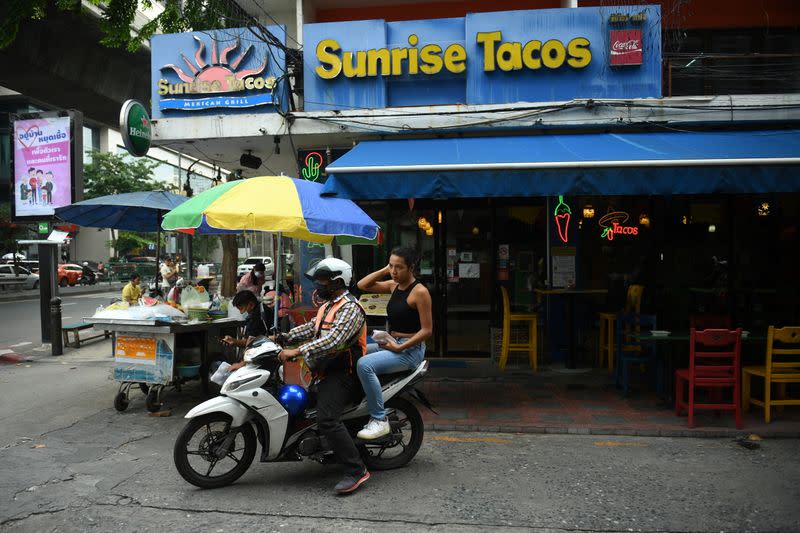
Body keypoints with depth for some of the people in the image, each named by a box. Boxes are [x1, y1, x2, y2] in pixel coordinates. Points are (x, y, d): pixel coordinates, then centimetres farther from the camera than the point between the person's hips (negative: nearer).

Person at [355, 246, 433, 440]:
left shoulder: (420, 291, -13)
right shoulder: (393, 286, 9)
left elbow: (427, 330, -15)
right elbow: (362, 285, 14)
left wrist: (400, 348, -19)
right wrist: (384, 270, 4)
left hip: (409, 349, -9)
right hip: (391, 344, 9)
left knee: (365, 364, -27)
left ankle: (379, 420, -22)